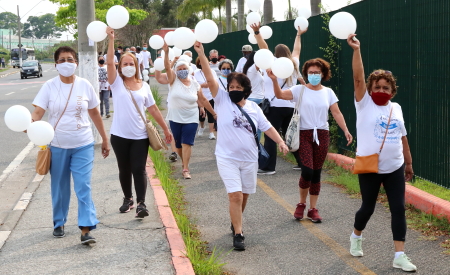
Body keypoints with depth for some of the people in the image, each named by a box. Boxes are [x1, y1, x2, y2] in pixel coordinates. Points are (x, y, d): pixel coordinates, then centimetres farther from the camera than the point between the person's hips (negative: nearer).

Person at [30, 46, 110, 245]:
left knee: (83, 187, -7)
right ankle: (59, 224, 30)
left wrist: (105, 139, 11)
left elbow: (95, 113, 8)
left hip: (83, 145, 0)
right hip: (57, 146, 1)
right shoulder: (49, 86, -4)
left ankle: (86, 229, -8)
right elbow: (38, 112, -12)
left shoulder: (84, 85, -1)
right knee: (59, 187, 12)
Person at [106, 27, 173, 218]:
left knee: (139, 170, -6)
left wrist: (165, 129, 11)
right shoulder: (117, 83, 1)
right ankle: (128, 199, 27)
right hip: (120, 135, 0)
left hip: (140, 136, 0)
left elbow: (153, 109, 11)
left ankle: (141, 204, -7)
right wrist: (111, 39, -23)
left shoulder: (144, 86, 7)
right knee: (124, 170, 11)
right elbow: (109, 62, -14)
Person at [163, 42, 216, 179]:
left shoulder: (195, 84, 0)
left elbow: (203, 100, 8)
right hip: (175, 118, 1)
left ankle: (185, 169, -10)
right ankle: (184, 161, 35)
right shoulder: (174, 80, -3)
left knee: (187, 143, -10)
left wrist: (214, 113, 10)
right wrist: (166, 52, -35)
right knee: (178, 144, 10)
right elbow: (167, 67, -19)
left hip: (191, 119, -1)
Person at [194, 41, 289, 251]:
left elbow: (266, 127, 6)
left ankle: (235, 222, 38)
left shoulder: (253, 107, 5)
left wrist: (280, 141, -11)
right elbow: (210, 78, -15)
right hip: (227, 158, -4)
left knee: (244, 195, 14)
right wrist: (201, 54, -25)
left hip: (249, 158, 4)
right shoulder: (222, 99, -4)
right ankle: (238, 234, -5)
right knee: (235, 195, -13)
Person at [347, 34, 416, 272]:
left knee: (398, 209, -1)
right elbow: (358, 78, -18)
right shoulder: (364, 104, -5)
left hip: (395, 168, 3)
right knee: (368, 207, 9)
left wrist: (409, 163, 18)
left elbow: (402, 138, 13)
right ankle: (356, 237, 40)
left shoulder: (396, 109, 6)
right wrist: (356, 50, -28)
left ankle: (399, 256, 3)